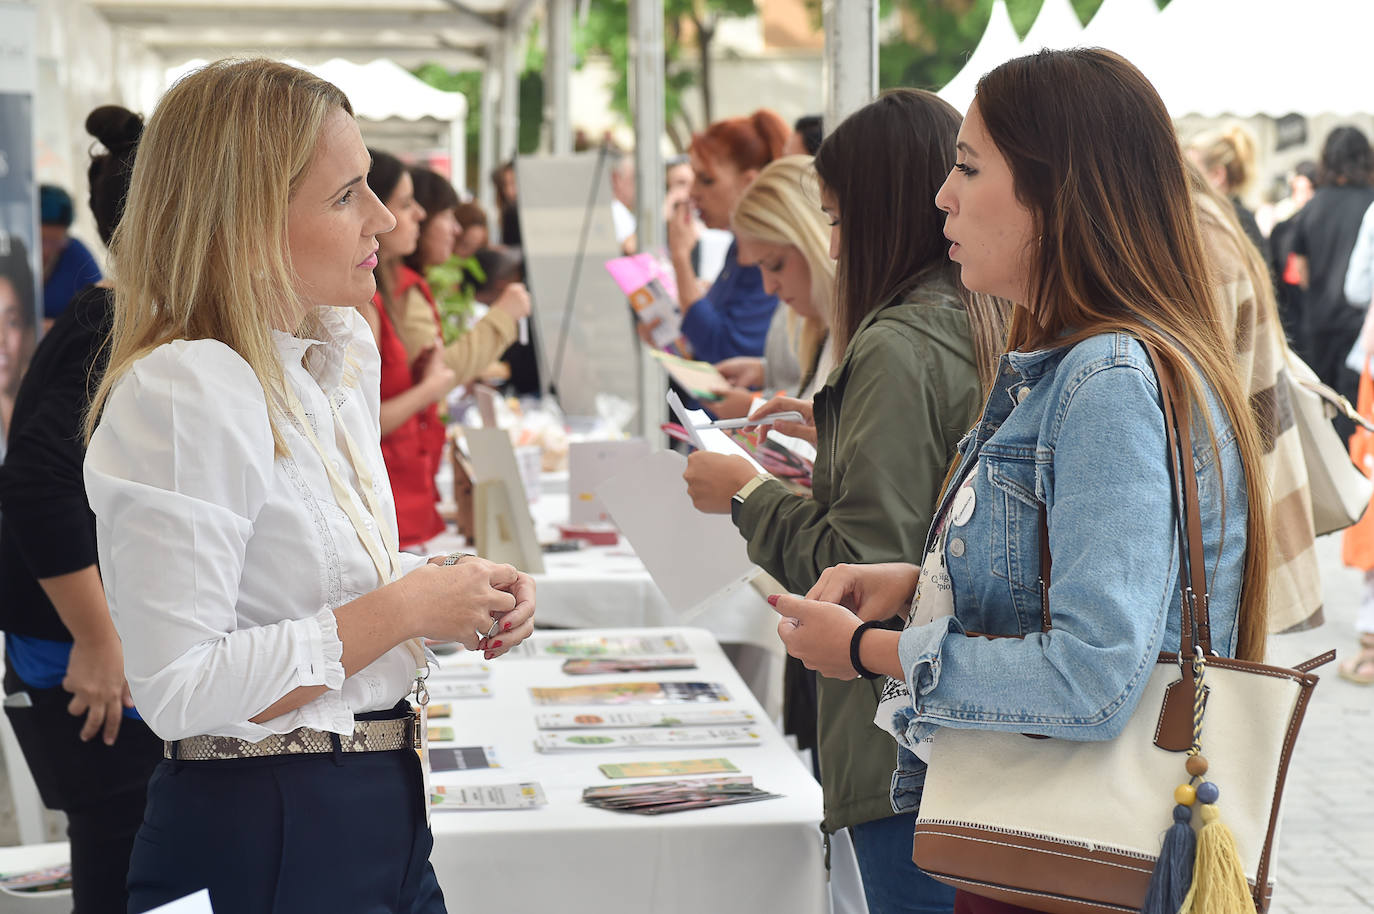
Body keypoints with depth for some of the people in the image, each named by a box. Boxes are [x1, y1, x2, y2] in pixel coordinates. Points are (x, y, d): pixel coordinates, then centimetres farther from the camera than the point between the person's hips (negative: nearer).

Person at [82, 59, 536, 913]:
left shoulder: (339, 356, 8)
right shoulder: (180, 393, -21)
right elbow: (180, 691, -25)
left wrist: (456, 587, 1)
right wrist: (405, 609, -20)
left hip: (382, 811, 9)